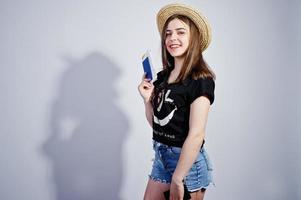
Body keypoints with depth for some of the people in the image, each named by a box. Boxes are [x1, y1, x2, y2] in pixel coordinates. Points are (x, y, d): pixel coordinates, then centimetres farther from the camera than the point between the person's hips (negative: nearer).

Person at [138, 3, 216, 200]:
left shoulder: (200, 79, -16)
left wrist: (177, 180, -21)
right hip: (161, 156, 7)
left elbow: (196, 135, -21)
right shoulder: (163, 76, 6)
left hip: (187, 161, -6)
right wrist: (147, 99, -4)